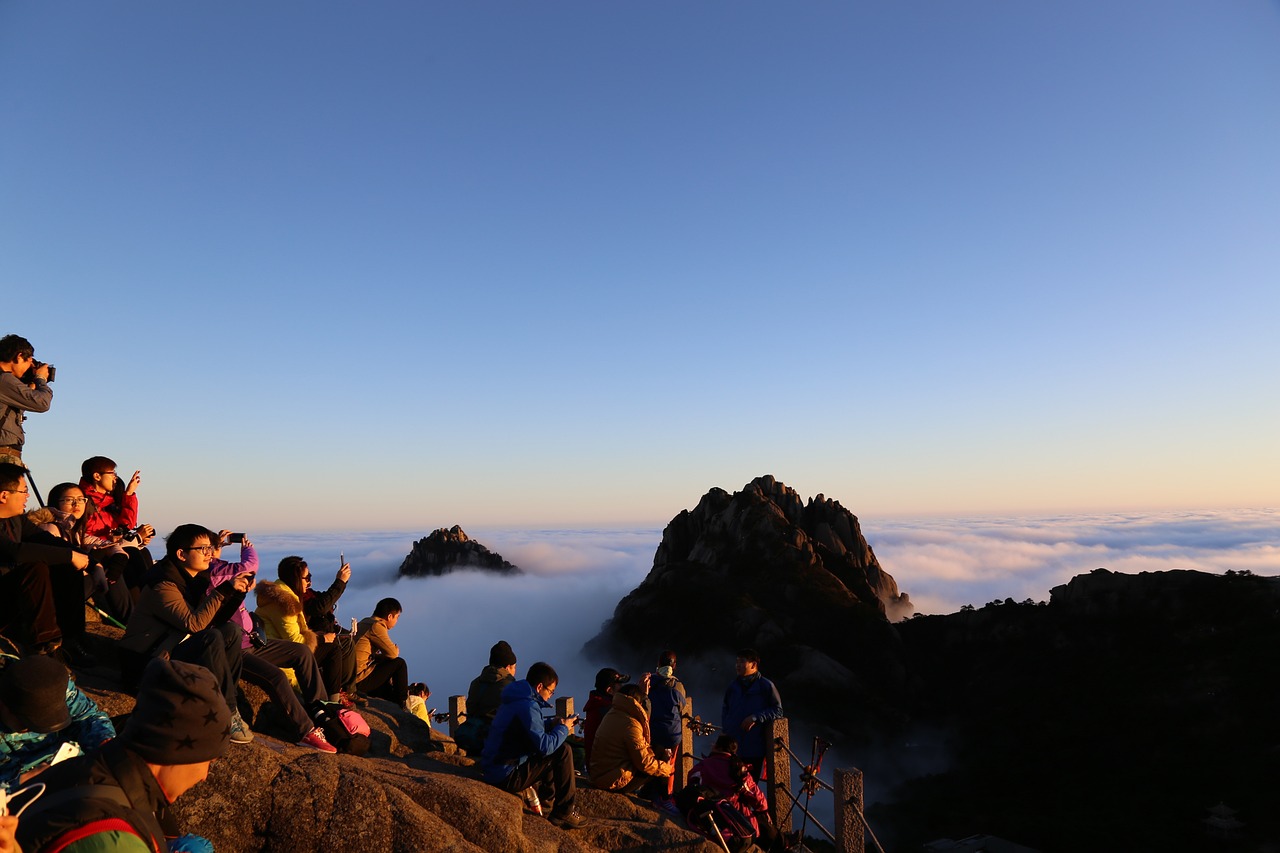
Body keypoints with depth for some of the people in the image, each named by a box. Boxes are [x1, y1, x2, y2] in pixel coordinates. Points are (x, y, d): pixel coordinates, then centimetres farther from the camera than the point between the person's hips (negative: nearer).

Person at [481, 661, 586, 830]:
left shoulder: (517, 699, 9)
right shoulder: (527, 706, -22)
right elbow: (544, 746, -26)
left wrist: (556, 723, 8)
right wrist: (563, 728, -9)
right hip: (506, 777, -10)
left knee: (554, 747, 25)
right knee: (563, 751, -13)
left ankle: (548, 795, 36)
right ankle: (564, 812, -5)